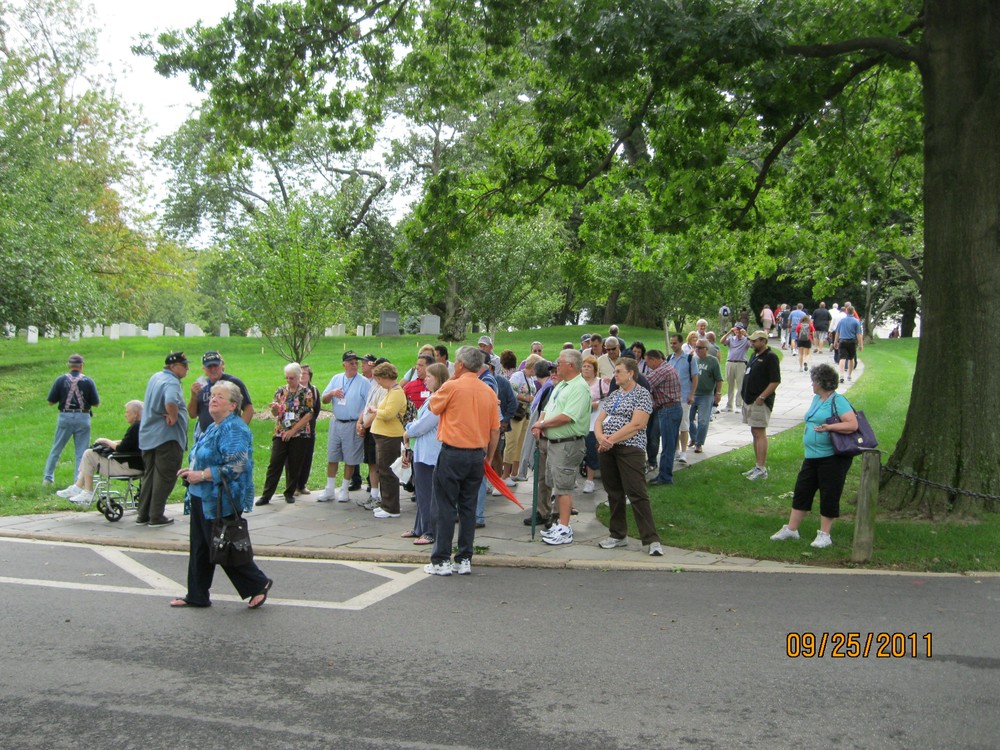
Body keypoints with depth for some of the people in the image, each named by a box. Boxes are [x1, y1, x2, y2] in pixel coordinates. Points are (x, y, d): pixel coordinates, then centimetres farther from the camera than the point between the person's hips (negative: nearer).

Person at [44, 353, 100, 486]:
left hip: (65, 417, 1)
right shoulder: (88, 381, -4)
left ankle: (48, 477, 19)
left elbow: (51, 401, -1)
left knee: (56, 449, 15)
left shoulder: (61, 380, -3)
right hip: (83, 418, -1)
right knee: (81, 452, 5)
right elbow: (96, 403, -2)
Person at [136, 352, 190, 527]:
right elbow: (171, 402, -38)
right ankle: (156, 517, 2)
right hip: (167, 436, -9)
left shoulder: (155, 377, 14)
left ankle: (143, 514, 21)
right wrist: (173, 418, -22)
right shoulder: (171, 382, -17)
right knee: (164, 478, 0)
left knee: (149, 476, 16)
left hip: (147, 436, 9)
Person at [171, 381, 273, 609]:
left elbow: (236, 466, -26)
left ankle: (258, 584, 12)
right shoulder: (213, 428, 15)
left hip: (221, 502, -10)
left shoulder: (234, 430, -17)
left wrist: (201, 475, -21)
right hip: (202, 499, 10)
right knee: (200, 548, 13)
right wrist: (192, 471, 9)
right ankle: (197, 596, 23)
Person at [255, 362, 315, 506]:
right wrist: (274, 409, -16)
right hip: (280, 434, 2)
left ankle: (290, 493, 17)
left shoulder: (306, 393, -2)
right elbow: (275, 414, 10)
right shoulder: (280, 391, 8)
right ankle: (266, 495, 1)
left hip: (299, 435, -2)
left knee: (294, 466, 4)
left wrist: (292, 431, -12)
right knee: (274, 464, -1)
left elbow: (309, 415, -8)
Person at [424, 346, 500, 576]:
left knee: (445, 507, 2)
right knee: (468, 507, 12)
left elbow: (432, 406, 7)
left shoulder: (452, 387, -11)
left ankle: (441, 561, 3)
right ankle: (464, 559, 15)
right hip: (477, 455, 5)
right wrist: (487, 458, 17)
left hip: (453, 453, -5)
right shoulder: (489, 392, 5)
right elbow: (495, 431, 7)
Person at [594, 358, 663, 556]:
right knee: (613, 493, 11)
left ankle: (652, 540, -8)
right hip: (606, 450, 7)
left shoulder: (641, 394, -4)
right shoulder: (613, 395, 17)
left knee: (637, 495, -11)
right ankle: (618, 536, 21)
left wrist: (611, 439, -16)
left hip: (630, 449, -7)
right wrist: (600, 437, -9)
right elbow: (599, 421, 12)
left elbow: (637, 424, -15)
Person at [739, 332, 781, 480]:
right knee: (755, 433, 12)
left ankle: (762, 469, -9)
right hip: (749, 400, 9)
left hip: (760, 402, -9)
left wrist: (762, 397, -21)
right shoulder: (755, 355, 16)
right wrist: (744, 393, 14)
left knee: (759, 433, -10)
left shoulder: (770, 357, -12)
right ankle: (757, 466, 18)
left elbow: (776, 381, -18)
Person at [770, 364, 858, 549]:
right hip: (812, 457, 8)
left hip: (833, 457, -8)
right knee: (802, 491, 10)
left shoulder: (837, 400, -12)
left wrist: (829, 427, -28)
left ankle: (824, 535, 12)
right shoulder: (817, 399, 14)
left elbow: (853, 424, -20)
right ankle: (791, 529, 19)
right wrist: (807, 438, 18)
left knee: (829, 495, 2)